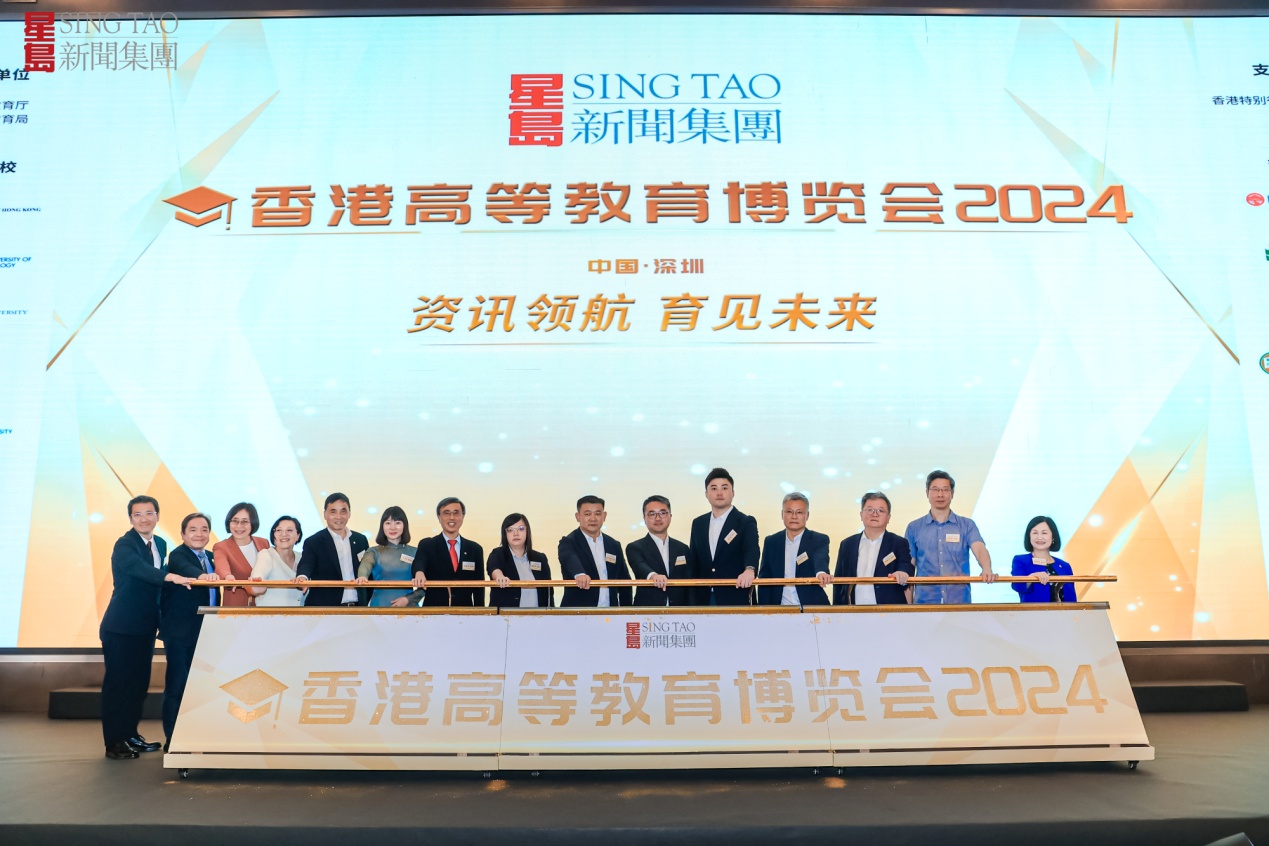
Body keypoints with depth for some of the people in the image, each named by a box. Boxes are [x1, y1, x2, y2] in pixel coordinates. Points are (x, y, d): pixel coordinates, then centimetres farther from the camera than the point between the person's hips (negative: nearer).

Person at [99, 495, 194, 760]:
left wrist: (160, 619, 12)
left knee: (139, 682, 14)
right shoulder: (125, 545, -15)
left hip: (145, 626, 7)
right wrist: (172, 577, -51)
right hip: (121, 627, -7)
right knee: (117, 683, 0)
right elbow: (139, 568, -36)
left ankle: (131, 735, 26)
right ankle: (114, 743, 9)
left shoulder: (160, 544, 9)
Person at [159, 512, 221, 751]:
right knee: (177, 686, -3)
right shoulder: (178, 555, -11)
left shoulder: (209, 557, 13)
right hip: (180, 633, -7)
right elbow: (184, 569, -34)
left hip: (204, 633, 7)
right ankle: (172, 739, 7)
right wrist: (202, 575, -52)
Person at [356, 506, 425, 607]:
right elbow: (365, 565, -17)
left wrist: (408, 599, -11)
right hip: (379, 605, -1)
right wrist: (362, 576, -38)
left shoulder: (415, 552, 5)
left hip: (407, 606, 1)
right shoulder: (374, 552, 4)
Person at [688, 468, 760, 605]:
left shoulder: (746, 522, -1)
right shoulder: (698, 524, 13)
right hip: (704, 599, 4)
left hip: (735, 599, -4)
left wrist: (749, 570, -41)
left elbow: (752, 549, -19)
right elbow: (694, 561, 15)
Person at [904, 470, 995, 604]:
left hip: (960, 602, 0)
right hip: (924, 601, 0)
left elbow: (979, 549, -10)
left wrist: (987, 570, -32)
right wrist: (908, 604, 1)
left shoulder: (967, 525, 7)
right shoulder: (914, 528, 7)